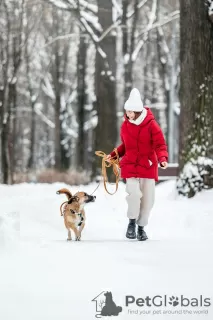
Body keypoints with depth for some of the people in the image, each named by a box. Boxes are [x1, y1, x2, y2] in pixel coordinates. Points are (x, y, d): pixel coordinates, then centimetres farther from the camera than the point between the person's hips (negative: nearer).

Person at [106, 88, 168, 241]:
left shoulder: (151, 124, -8)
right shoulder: (125, 125, 4)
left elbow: (160, 145, -9)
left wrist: (162, 158, -26)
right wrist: (114, 155, 6)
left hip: (148, 166, -1)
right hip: (130, 165, 1)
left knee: (148, 198, 2)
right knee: (134, 193, -19)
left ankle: (141, 227, 20)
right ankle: (132, 223, 1)